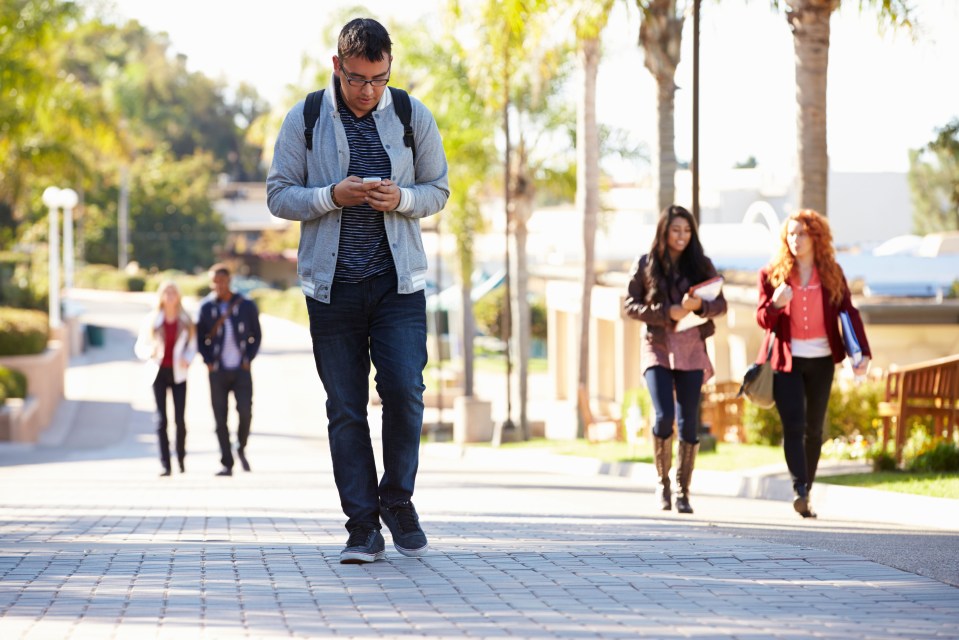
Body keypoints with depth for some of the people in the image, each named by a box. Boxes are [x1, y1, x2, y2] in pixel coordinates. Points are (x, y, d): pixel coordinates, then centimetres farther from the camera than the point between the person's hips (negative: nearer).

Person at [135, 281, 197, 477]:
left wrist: (187, 359, -13)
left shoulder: (185, 321, 6)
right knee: (161, 419, -5)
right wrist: (150, 352, -16)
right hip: (159, 372, 0)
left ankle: (181, 459, 16)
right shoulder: (152, 320, 5)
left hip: (178, 374, 0)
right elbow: (140, 347, 6)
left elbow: (192, 347, 8)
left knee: (180, 418, -5)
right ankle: (165, 464, -4)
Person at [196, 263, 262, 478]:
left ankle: (241, 448, 14)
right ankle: (226, 464, 2)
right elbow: (200, 337, 10)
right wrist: (208, 362, -1)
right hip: (218, 372, 1)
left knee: (245, 412, -14)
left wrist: (248, 359, -1)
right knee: (220, 418, -3)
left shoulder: (246, 305, 1)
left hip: (241, 371, -1)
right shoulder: (206, 306, 2)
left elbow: (256, 336, 10)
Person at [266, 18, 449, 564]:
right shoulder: (304, 120, 1)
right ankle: (364, 528, 6)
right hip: (332, 283, 0)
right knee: (346, 409, 0)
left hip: (398, 280, 0)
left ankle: (397, 500, 11)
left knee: (404, 390, -12)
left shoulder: (413, 117, 4)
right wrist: (332, 196, -16)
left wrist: (401, 198, -12)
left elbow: (438, 190, 9)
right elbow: (279, 195, 2)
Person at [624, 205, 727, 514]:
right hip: (657, 348, -2)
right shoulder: (646, 265, 3)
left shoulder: (701, 265, 7)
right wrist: (667, 313, -13)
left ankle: (683, 491, 8)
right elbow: (630, 304, 1)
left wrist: (699, 305, -18)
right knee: (664, 416, -16)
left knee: (689, 422, -2)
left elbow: (721, 304, 5)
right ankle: (663, 482, 5)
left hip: (691, 350, 2)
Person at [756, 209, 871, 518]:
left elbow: (849, 313, 2)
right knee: (793, 425, -16)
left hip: (821, 361, 2)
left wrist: (862, 353, -10)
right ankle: (799, 490, -26)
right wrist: (775, 304, -23)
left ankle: (806, 495, 16)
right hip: (786, 361, -2)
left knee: (814, 429, 7)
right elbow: (763, 319, 1)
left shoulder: (832, 274, 4)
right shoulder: (772, 274, 1)